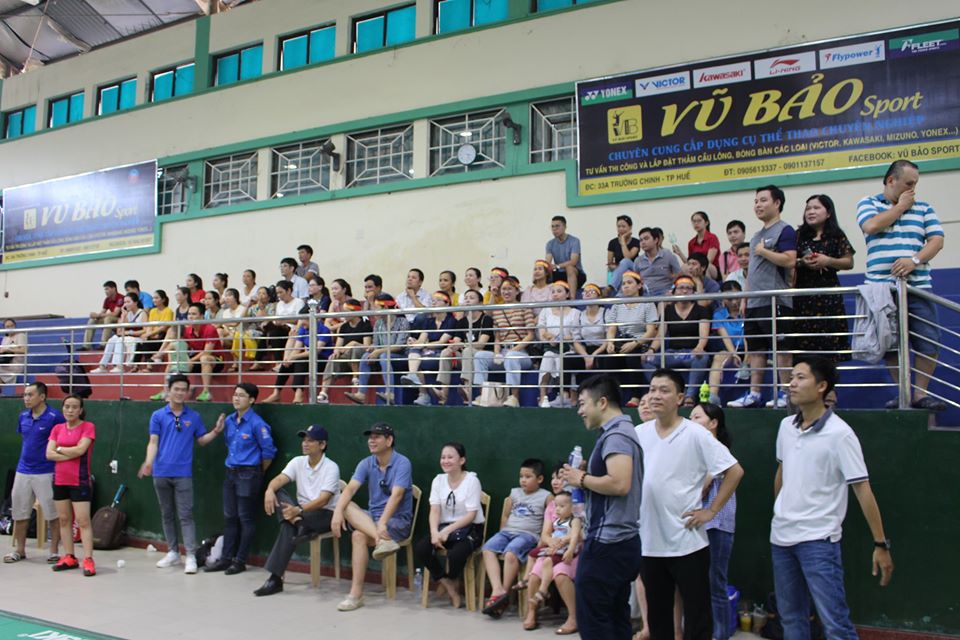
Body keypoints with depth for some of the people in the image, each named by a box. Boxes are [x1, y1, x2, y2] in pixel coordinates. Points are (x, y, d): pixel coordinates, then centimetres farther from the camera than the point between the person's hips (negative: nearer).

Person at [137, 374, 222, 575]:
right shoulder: (158, 416, 3)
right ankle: (172, 552, 23)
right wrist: (148, 462, -17)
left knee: (185, 515, -5)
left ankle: (191, 556, -6)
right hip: (161, 473, 2)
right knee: (167, 515, 12)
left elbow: (202, 440, 11)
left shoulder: (194, 417, 4)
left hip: (183, 473, -2)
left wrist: (215, 432, -7)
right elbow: (153, 442, -2)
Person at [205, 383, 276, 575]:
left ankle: (240, 561, 11)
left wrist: (258, 473, 1)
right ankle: (226, 558, 22)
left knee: (245, 519, 2)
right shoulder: (229, 421, 6)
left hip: (248, 475, -7)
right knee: (229, 517, 13)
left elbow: (269, 451, -9)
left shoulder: (256, 423, -15)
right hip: (230, 473, 7)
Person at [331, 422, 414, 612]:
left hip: (397, 520, -6)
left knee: (359, 535, -31)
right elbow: (350, 489, -12)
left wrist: (382, 523, -40)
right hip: (370, 516, 6)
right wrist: (337, 512, -31)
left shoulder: (402, 463, -14)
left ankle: (356, 594, -26)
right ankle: (383, 540, -40)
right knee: (347, 506, -24)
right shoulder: (366, 463, 3)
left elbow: (396, 496, -26)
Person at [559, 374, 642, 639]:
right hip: (621, 541, 10)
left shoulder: (615, 435, -16)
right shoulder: (623, 432, 16)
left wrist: (582, 479, -14)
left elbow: (620, 484, -29)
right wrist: (588, 478, 9)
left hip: (607, 543, -10)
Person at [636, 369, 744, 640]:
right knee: (657, 612, 16)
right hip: (649, 541, 4)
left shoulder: (696, 435, -9)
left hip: (687, 542, -4)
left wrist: (711, 511, -10)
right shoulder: (638, 434, 3)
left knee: (697, 613, 6)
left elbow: (734, 471, -9)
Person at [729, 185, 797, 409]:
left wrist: (764, 251, -10)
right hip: (754, 303, 9)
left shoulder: (785, 231, -5)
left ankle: (785, 393, 2)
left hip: (776, 302, -9)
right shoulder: (757, 235, 21)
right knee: (755, 350, 10)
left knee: (781, 349, -4)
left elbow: (790, 261, -19)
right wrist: (745, 299, 19)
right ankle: (754, 394, 15)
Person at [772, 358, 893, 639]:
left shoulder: (839, 433, -14)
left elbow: (863, 489, -13)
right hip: (781, 535, 6)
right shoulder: (786, 426, 5)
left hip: (818, 539, -6)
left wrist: (881, 544, -13)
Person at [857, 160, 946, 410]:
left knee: (929, 342, -3)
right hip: (882, 286, -2)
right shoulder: (868, 203, 9)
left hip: (918, 286, 2)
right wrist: (901, 206, 0)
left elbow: (937, 240, 6)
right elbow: (872, 225, -11)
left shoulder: (923, 208, 15)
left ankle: (921, 394, 8)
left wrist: (915, 260, -12)